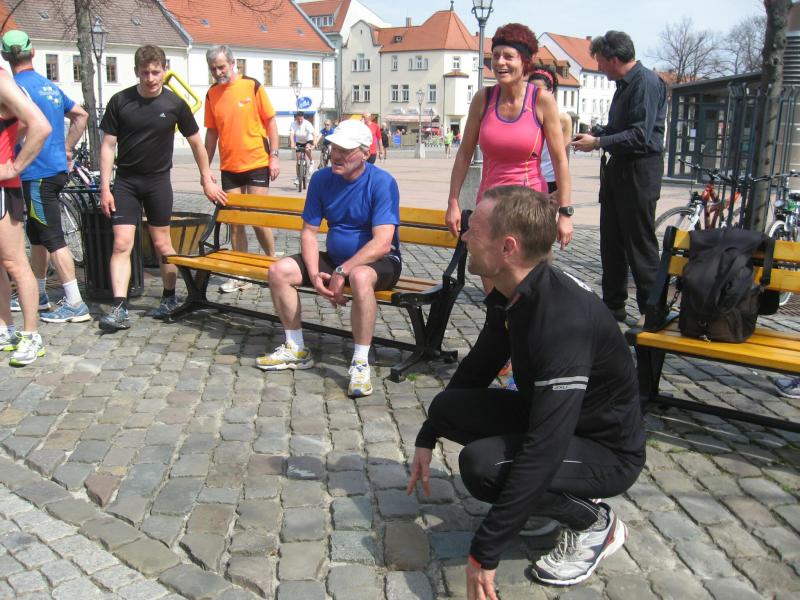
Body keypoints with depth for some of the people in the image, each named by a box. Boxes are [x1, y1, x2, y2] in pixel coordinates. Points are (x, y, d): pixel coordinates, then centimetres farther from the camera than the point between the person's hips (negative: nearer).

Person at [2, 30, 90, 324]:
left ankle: (75, 305, -6)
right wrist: (67, 149, 19)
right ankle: (38, 294, 30)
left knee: (53, 239, -7)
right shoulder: (50, 86, 13)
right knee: (36, 233, 19)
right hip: (55, 168, 9)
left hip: (37, 172, -9)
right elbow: (81, 115, 21)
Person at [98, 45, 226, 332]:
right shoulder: (120, 101, -4)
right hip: (126, 181, 0)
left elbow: (196, 142, 7)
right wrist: (105, 187, -5)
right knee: (121, 244, -7)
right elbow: (108, 145, -1)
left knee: (162, 243, 7)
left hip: (158, 181, 0)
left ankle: (170, 298, 24)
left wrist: (207, 180, 9)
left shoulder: (175, 104, -4)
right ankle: (119, 310, -6)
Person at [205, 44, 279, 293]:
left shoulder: (252, 86, -4)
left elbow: (271, 121, -2)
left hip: (257, 163, -4)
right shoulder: (212, 94, 7)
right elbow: (211, 132, 13)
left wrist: (274, 156, -8)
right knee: (235, 222, 5)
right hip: (229, 167, 4)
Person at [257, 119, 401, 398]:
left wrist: (342, 272, -27)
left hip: (379, 261, -6)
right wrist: (314, 275, -14)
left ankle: (361, 363, -28)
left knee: (360, 277, -41)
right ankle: (296, 350, 3)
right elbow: (309, 232, 2)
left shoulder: (382, 182, -18)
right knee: (279, 271, -9)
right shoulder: (321, 179, 0)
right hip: (335, 257, 6)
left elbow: (382, 243, -26)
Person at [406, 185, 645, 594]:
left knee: (481, 464, -30)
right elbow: (478, 367, 11)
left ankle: (594, 523, -3)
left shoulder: (564, 320, -35)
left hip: (608, 451, -8)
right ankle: (542, 497, 9)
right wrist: (427, 438, 15)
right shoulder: (510, 294, -7)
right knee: (448, 406, -4)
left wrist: (485, 553, -35)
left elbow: (544, 451, -38)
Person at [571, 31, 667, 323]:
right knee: (611, 242, 13)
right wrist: (595, 138, 8)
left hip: (640, 170, -10)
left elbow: (640, 136, -22)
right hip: (618, 167, 10)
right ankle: (612, 307, 23)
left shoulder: (646, 82, -15)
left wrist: (598, 142, -15)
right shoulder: (624, 84, 14)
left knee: (640, 244, -5)